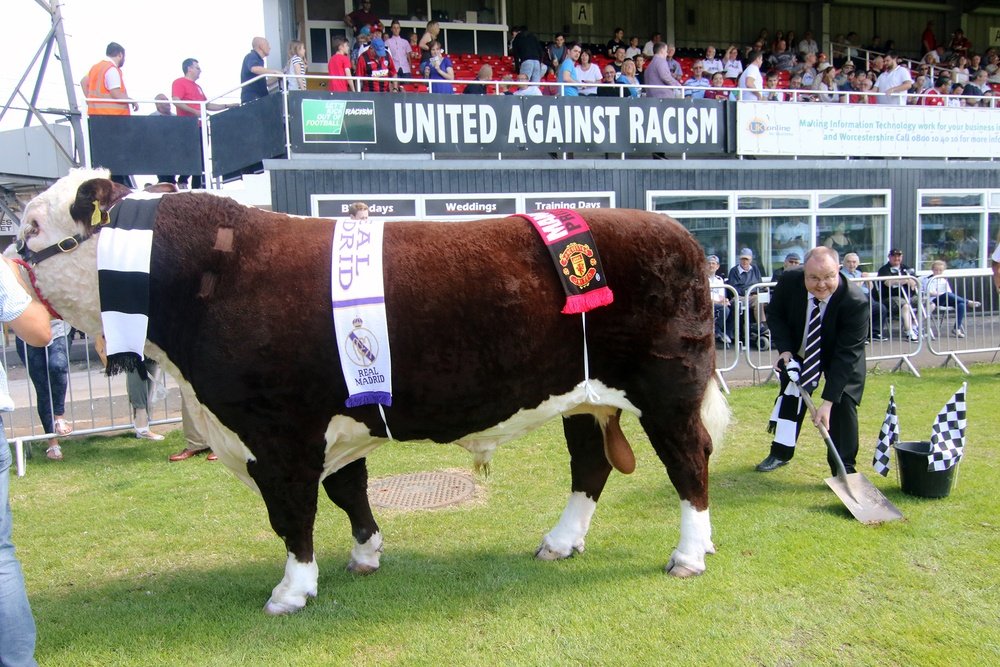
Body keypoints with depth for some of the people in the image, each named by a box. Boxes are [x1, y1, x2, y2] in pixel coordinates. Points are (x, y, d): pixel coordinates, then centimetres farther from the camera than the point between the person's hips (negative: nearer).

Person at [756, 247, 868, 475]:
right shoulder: (789, 282, -29)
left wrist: (828, 402, -38)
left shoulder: (856, 302, -38)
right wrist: (784, 349, -22)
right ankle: (780, 453, 29)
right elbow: (774, 314, -7)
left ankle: (844, 468, 1)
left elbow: (846, 355, -35)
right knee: (790, 395, 11)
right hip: (799, 350, 3)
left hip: (841, 356, -3)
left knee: (843, 404, -12)